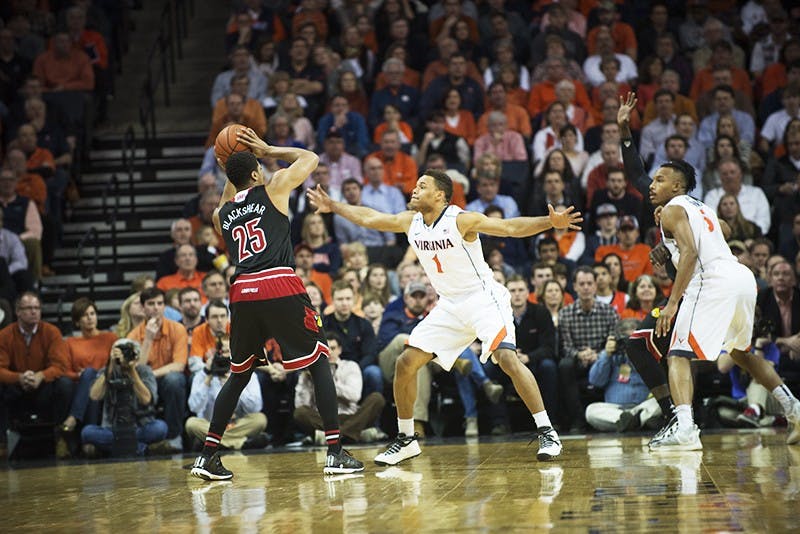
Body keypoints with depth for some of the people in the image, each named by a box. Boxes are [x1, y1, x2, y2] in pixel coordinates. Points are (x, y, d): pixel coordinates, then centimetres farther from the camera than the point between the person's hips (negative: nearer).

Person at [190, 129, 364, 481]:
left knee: (238, 375, 19)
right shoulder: (274, 188, 10)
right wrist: (268, 150, 30)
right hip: (281, 288, -4)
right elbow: (310, 158, 24)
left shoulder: (222, 214, 22)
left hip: (242, 292, 4)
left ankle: (207, 456, 13)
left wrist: (231, 174, 43)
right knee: (319, 364, 6)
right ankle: (335, 453, -3)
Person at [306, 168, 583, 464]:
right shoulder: (410, 222, 1)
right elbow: (369, 218, 15)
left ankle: (547, 433, -19)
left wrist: (550, 222, -41)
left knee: (507, 358, -26)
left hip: (483, 298, -7)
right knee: (406, 363, 2)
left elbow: (509, 227, -26)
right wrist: (334, 206, 23)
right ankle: (406, 440, 16)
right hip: (449, 306, 7)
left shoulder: (462, 220, -18)